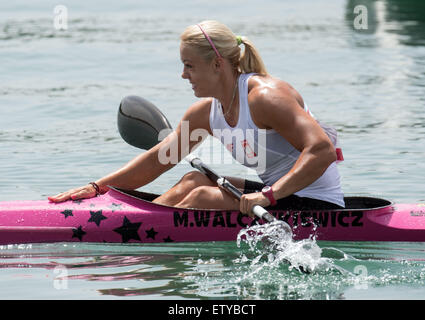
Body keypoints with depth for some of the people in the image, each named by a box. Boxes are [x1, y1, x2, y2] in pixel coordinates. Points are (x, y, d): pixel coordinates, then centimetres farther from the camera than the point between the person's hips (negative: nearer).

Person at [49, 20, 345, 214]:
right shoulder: (206, 112, 6)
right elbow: (159, 159, 10)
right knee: (195, 181, 4)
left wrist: (269, 194, -40)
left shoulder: (264, 96, -21)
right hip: (280, 197, 9)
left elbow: (323, 150, -31)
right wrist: (99, 187, 3)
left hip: (318, 207, -9)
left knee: (204, 196, -17)